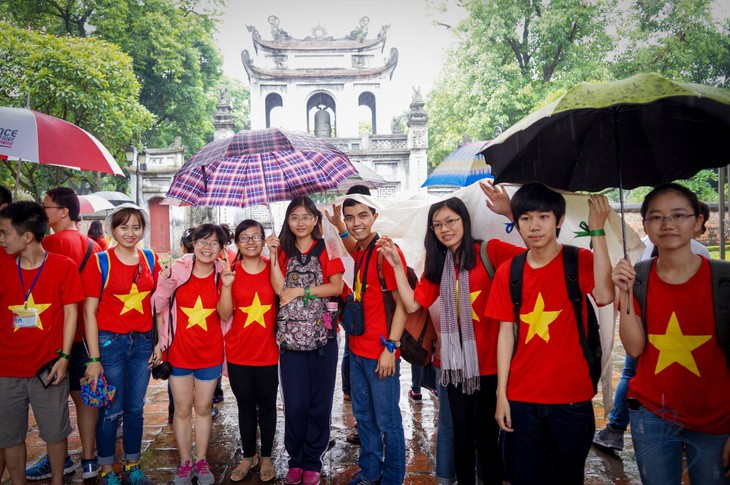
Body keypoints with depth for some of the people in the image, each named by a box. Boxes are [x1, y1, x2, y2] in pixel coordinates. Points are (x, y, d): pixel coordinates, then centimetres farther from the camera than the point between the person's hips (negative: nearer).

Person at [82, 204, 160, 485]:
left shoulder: (151, 260, 3)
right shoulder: (99, 262, -7)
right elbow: (89, 311, -8)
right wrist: (94, 359, -11)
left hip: (143, 342, 3)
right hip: (110, 342, -3)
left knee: (135, 408, 13)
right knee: (111, 411, 5)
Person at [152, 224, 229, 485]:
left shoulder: (222, 273, -7)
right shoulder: (177, 270, -11)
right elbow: (160, 308, 0)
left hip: (210, 353, 1)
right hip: (179, 351, 0)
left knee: (203, 408, 14)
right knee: (182, 409, 12)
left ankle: (201, 461, 31)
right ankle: (185, 462, 29)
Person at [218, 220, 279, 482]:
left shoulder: (273, 268, -2)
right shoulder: (230, 271, -2)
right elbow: (225, 314, -4)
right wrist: (227, 286, -20)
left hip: (268, 352, 0)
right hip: (239, 353, 1)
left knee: (267, 404, 11)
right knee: (245, 405, 14)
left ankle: (266, 457, 27)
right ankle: (248, 456, 30)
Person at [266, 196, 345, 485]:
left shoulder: (327, 249, 3)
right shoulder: (283, 251, 9)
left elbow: (336, 287, -7)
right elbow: (279, 289, -5)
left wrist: (301, 291, -12)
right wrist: (273, 254, -9)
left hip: (322, 336, -1)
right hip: (290, 337, 1)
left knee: (319, 402, 6)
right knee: (294, 403, 5)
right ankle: (295, 461, 24)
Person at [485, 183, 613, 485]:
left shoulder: (580, 261, -5)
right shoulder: (508, 272, 1)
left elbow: (604, 296, -25)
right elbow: (506, 333, 2)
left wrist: (597, 231, -25)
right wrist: (501, 394, -1)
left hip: (572, 399, -1)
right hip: (521, 400, 2)